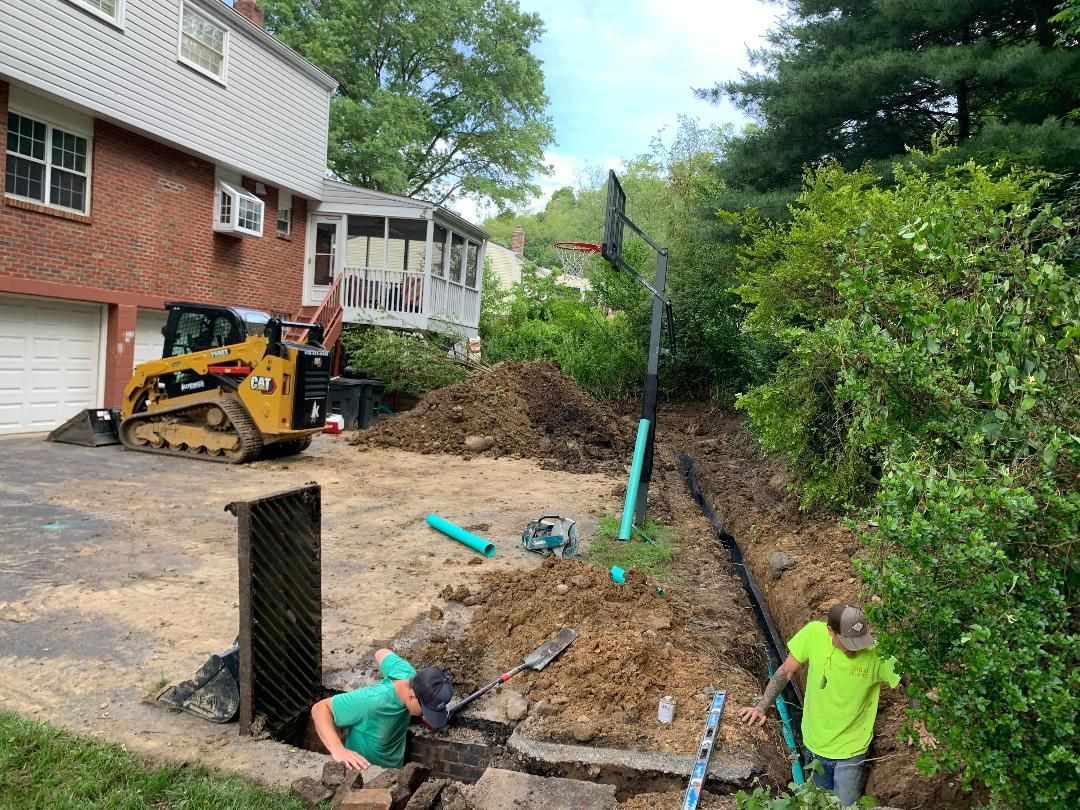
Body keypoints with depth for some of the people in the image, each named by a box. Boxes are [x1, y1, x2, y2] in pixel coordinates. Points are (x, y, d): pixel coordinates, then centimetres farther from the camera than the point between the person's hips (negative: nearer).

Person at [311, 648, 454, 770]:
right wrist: (337, 749, -44)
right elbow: (320, 708, -31)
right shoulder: (372, 702, -40)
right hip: (363, 775, -6)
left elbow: (381, 653, -2)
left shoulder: (406, 672, -22)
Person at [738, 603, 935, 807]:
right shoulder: (813, 634, -23)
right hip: (815, 743, 2)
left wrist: (921, 728, -17)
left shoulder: (876, 653, -27)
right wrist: (762, 707, -12)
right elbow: (786, 672, -10)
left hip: (850, 751, -2)